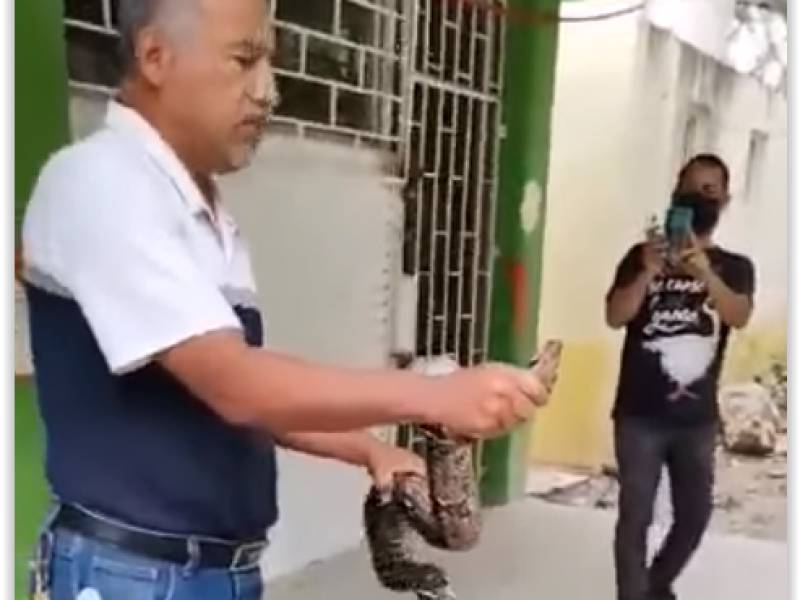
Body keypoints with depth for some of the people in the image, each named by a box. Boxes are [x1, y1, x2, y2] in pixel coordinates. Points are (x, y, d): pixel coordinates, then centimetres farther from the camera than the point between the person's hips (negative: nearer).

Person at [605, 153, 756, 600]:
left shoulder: (735, 267, 6)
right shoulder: (643, 255, 1)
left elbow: (740, 316, -15)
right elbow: (615, 316, -10)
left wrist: (705, 272, -32)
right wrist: (649, 273, -26)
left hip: (698, 418, 3)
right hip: (641, 414, -2)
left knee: (695, 515, 14)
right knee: (636, 517, -1)